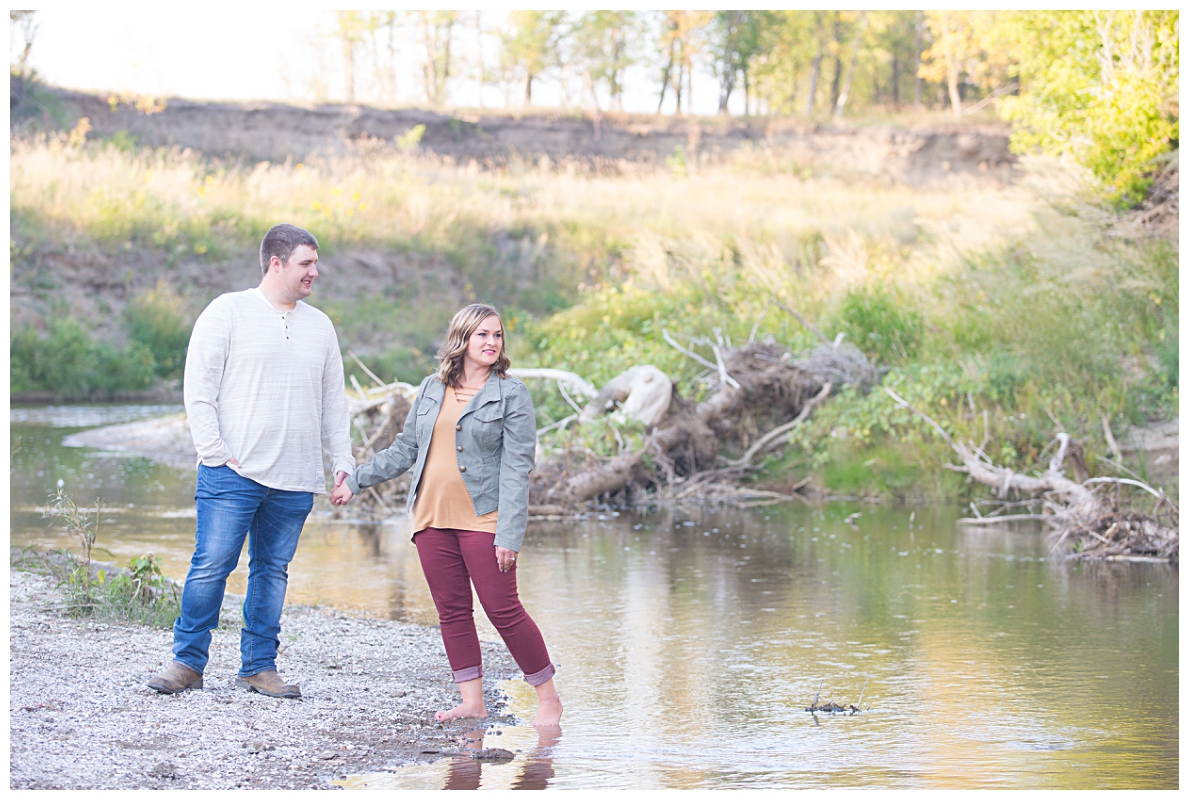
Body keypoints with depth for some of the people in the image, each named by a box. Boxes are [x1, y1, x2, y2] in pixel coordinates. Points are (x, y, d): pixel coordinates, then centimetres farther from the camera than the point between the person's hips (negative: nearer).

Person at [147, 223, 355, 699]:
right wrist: (215, 453, -10)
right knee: (211, 566, -6)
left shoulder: (320, 326, 15)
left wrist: (342, 461, 13)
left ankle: (259, 667, 14)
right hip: (233, 474, -4)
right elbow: (199, 388, -3)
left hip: (294, 480, 4)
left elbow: (333, 401, 21)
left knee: (273, 570, 8)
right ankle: (188, 662, 4)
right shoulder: (228, 312, 0)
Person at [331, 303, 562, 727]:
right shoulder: (431, 389, 12)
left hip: (482, 519, -5)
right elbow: (405, 450, 21)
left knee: (503, 609, -7)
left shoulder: (511, 395, -2)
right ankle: (472, 701, 10)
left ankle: (548, 697, 3)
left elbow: (516, 468, -8)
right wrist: (355, 482, 20)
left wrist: (509, 534, -15)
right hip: (432, 517, 5)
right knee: (452, 611, 5)